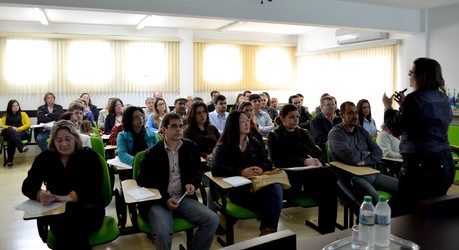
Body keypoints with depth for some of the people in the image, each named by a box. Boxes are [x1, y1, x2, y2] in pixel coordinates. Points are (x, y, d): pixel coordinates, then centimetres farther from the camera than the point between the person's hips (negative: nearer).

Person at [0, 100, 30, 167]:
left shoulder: (23, 114, 22)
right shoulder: (6, 115, 25)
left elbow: (28, 124, 7)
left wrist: (18, 129, -11)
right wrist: (11, 128, -10)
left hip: (22, 133, 0)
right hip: (8, 134, 0)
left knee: (11, 139, -37)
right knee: (11, 131, -40)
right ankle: (22, 147, -60)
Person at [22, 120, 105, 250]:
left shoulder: (90, 156, 1)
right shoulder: (45, 158, 9)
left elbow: (94, 187, -11)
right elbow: (27, 186, 5)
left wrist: (69, 197, -27)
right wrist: (40, 195, -19)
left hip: (88, 209, -1)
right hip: (56, 210, 1)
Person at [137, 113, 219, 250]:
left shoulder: (191, 147, 8)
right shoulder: (152, 153, -3)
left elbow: (197, 172, 17)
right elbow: (143, 182, -3)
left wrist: (192, 184, -6)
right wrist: (164, 199, -16)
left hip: (183, 198, 4)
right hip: (157, 201, -3)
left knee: (212, 219, -17)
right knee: (163, 232, -32)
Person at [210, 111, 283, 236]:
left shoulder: (255, 144, 20)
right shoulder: (223, 146, 3)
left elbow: (268, 163, 14)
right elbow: (215, 167, -14)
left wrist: (261, 168, -12)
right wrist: (241, 172, -26)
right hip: (236, 188, -4)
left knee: (276, 188, -31)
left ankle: (268, 229, -29)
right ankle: (269, 228, -19)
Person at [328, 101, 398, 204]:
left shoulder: (361, 131, 15)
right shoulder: (335, 133, -7)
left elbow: (378, 152, 7)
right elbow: (350, 157, -21)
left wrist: (364, 161, -13)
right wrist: (366, 154, -1)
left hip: (370, 172, 8)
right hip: (352, 177, -8)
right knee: (373, 196, -36)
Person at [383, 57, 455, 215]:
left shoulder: (414, 98, -14)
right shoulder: (443, 98, 12)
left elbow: (396, 129, -9)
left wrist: (388, 107, 4)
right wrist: (404, 105, 21)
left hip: (421, 165, -9)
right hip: (445, 163, 9)